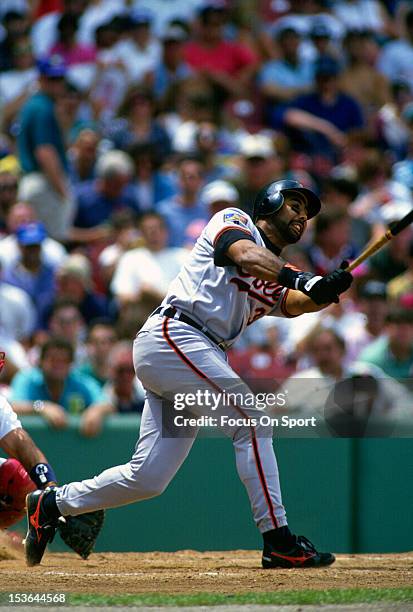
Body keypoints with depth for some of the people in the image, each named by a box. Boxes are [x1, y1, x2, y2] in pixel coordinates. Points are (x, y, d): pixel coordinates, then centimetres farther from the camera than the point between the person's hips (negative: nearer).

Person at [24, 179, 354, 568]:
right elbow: (246, 255, -17)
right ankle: (278, 542, -17)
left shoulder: (278, 279, 24)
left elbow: (297, 303, 2)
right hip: (173, 335, -9)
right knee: (250, 423, -16)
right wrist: (298, 278, -29)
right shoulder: (233, 221, 5)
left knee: (147, 478, 5)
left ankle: (52, 504, 20)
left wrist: (326, 291, -19)